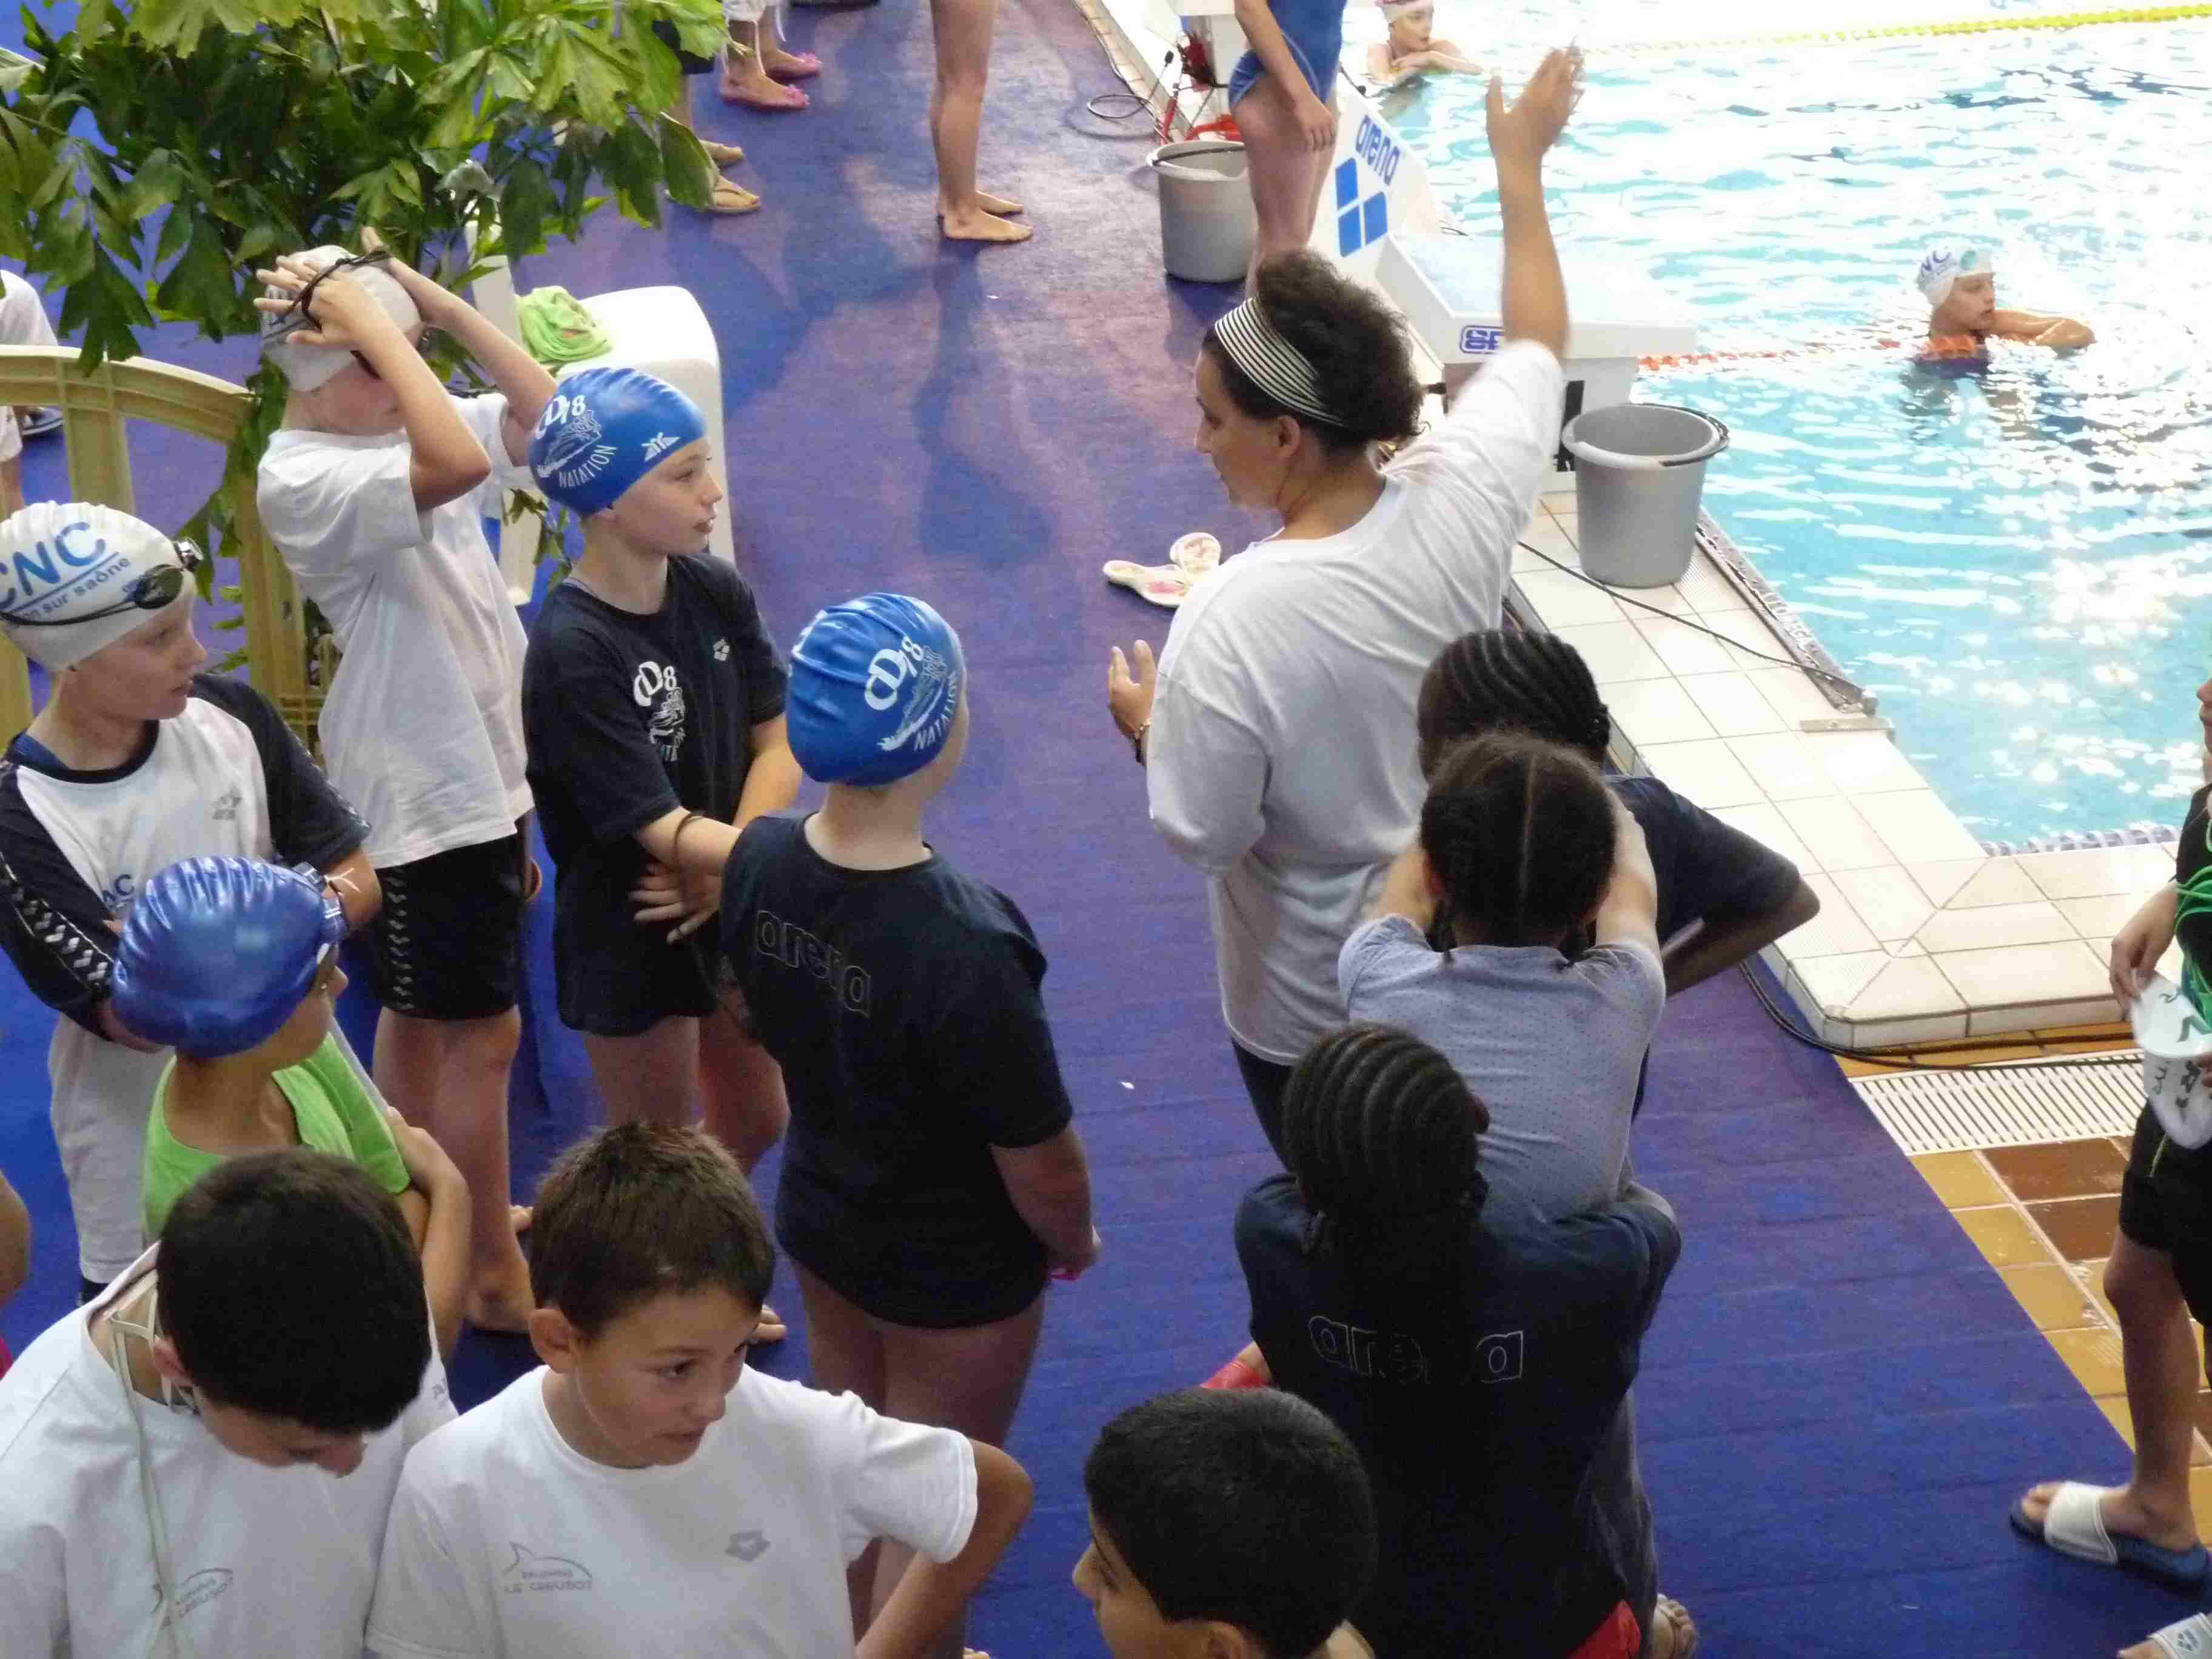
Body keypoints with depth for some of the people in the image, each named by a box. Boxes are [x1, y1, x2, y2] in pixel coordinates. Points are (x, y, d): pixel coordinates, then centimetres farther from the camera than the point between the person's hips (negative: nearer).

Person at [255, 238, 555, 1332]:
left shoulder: (397, 424, 3)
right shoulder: (300, 479, -24)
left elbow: (551, 417, -1)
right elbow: (459, 467, -40)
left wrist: (443, 309, -8)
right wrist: (377, 329, -32)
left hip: (481, 769, 9)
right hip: (420, 790, -9)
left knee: (420, 1014, 22)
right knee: (484, 1034, 1)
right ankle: (493, 1276, 14)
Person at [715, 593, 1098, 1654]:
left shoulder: (756, 863, -17)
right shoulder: (964, 949, -38)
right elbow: (1041, 1167, -26)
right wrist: (1074, 1241, -4)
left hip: (818, 1219, 7)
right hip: (956, 1277, -7)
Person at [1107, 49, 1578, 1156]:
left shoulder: (1233, 621, -33)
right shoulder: (1463, 500, -19)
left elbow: (1202, 837, -21)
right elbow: (1537, 347, 1)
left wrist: (1147, 724, -1)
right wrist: (1521, 166, 15)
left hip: (1309, 1010, -4)